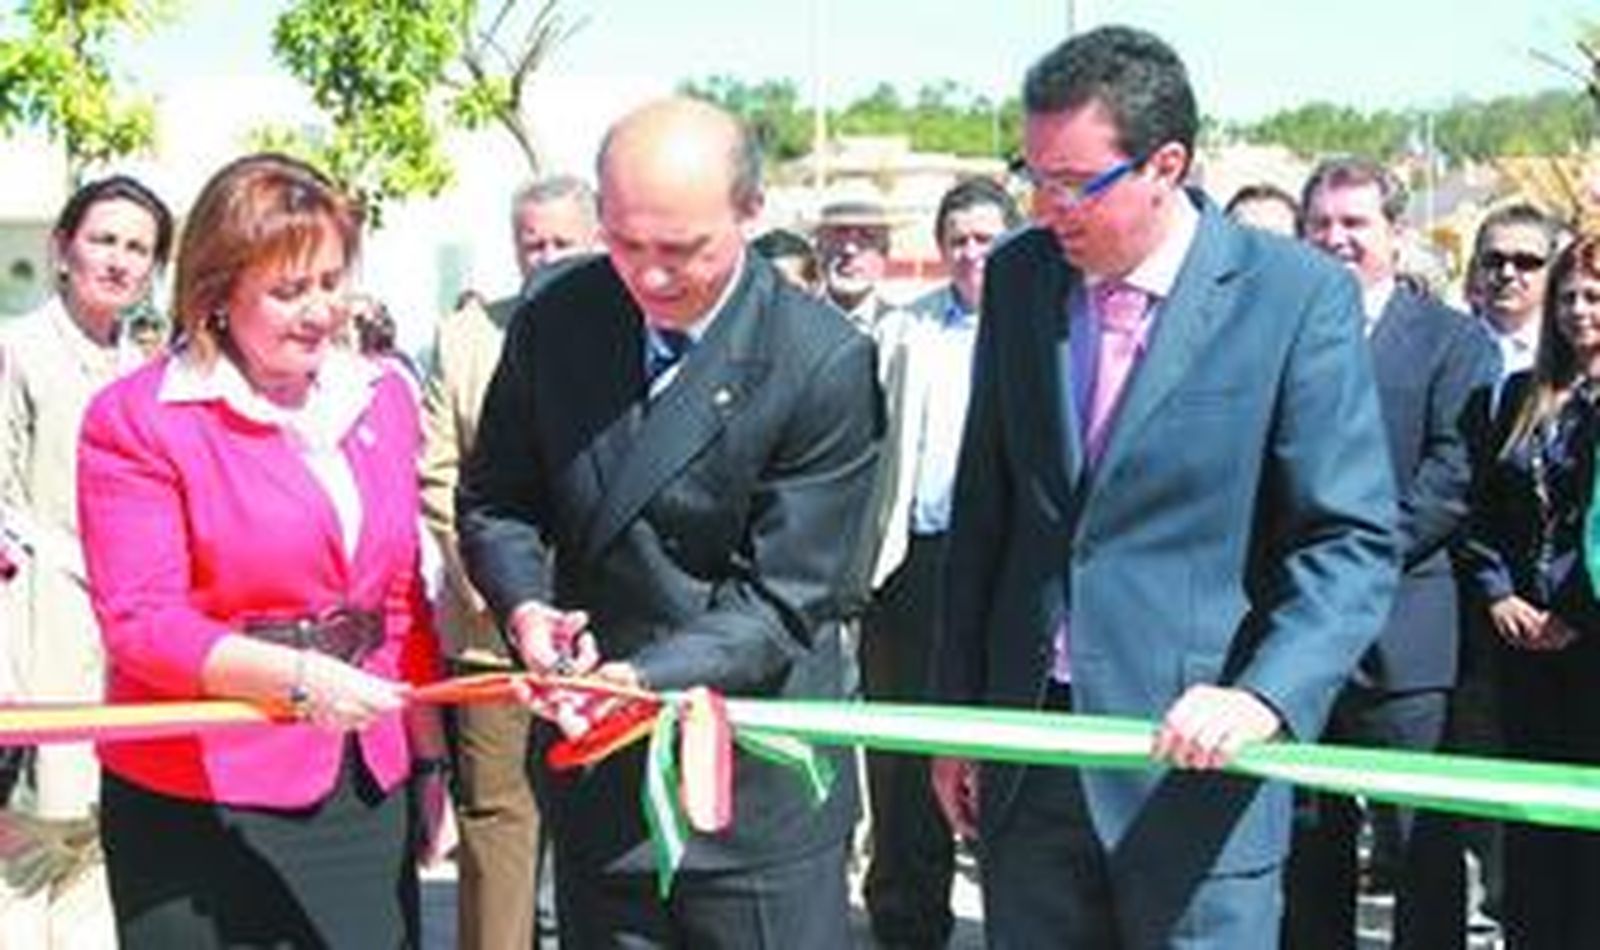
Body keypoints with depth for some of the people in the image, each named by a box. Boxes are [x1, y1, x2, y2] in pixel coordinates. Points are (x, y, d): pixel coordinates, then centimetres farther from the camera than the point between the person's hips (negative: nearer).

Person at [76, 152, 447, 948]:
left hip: (366, 792, 5)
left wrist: (428, 754, 13)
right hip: (198, 809, -4)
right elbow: (139, 622, -13)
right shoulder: (136, 419, -7)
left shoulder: (381, 397, 9)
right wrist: (298, 678, -26)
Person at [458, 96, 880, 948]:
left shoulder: (824, 362, -16)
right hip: (595, 772, 4)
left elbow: (783, 598, -17)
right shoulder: (554, 319, -2)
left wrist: (646, 675, -31)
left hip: (758, 783, -4)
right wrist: (524, 605, -13)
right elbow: (495, 502, 8)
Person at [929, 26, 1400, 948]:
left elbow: (1354, 542, -10)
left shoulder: (1298, 297, -9)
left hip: (1195, 761, -4)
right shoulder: (1019, 276, 5)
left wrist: (1264, 697, -25)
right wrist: (957, 714, 11)